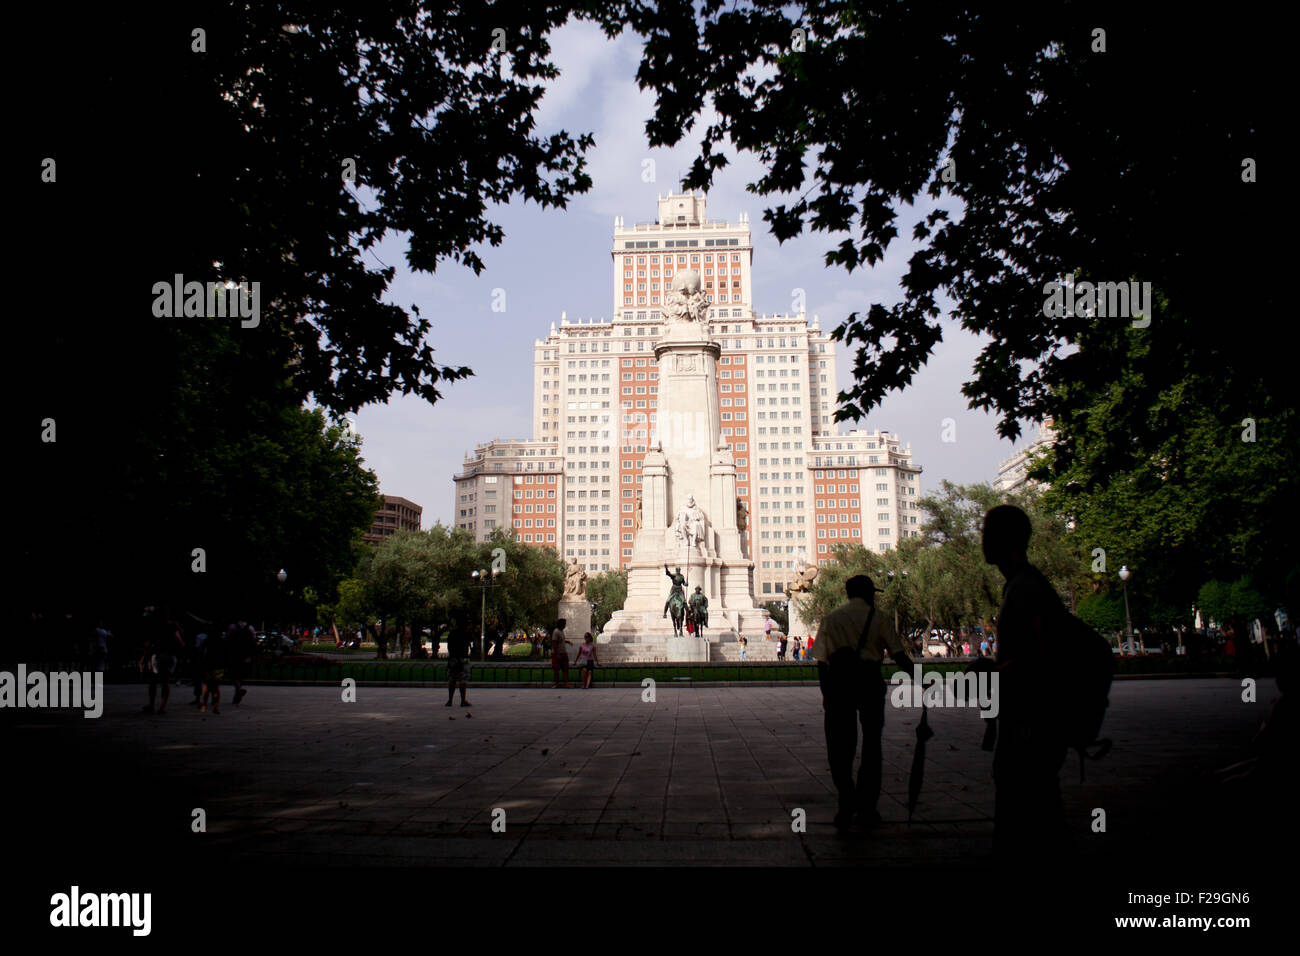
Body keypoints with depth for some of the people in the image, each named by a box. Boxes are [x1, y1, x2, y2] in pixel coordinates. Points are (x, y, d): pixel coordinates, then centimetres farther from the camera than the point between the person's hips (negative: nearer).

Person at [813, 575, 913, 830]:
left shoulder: (831, 618, 11)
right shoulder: (879, 618, 5)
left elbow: (821, 660, 7)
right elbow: (899, 656, 0)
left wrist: (826, 693, 12)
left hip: (837, 681, 1)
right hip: (869, 681, -1)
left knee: (839, 747, 7)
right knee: (871, 745, 10)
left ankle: (847, 804, -5)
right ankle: (866, 809, 12)